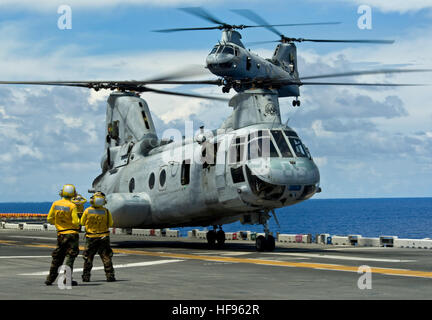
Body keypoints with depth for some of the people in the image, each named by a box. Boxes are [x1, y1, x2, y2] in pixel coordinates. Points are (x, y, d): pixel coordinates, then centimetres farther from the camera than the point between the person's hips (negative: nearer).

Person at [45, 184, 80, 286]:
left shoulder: (55, 204, 1)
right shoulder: (72, 206, -13)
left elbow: (49, 219, 6)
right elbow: (75, 222, -16)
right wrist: (78, 224, 5)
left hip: (61, 234, 5)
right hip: (72, 234, -5)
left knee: (57, 257, 16)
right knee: (70, 257, -3)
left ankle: (50, 279, 20)